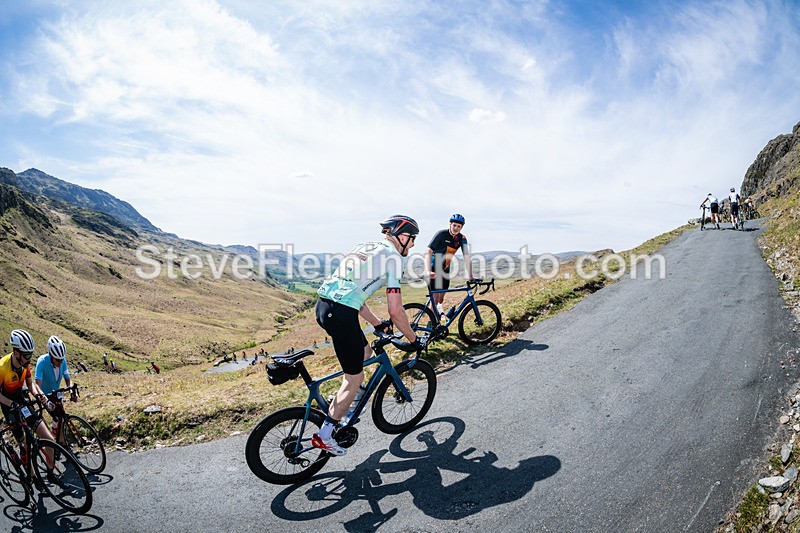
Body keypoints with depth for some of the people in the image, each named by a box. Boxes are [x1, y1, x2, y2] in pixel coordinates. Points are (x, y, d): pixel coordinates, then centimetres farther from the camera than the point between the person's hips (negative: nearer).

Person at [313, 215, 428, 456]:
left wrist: (377, 323, 32)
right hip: (341, 313, -9)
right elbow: (395, 310, -7)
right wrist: (414, 339, 7)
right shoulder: (393, 256, -2)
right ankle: (324, 436, 13)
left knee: (365, 352, 27)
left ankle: (342, 401, 32)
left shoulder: (366, 247, 23)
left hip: (324, 305, 9)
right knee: (354, 377, 7)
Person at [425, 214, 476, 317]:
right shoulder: (441, 234, -20)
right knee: (435, 298, -12)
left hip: (445, 269, 5)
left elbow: (467, 258, -5)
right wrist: (428, 271, -41)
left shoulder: (462, 238, -5)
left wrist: (470, 277, -13)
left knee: (442, 296, 12)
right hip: (434, 269, -5)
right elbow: (428, 252, -28)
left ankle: (440, 311, 43)